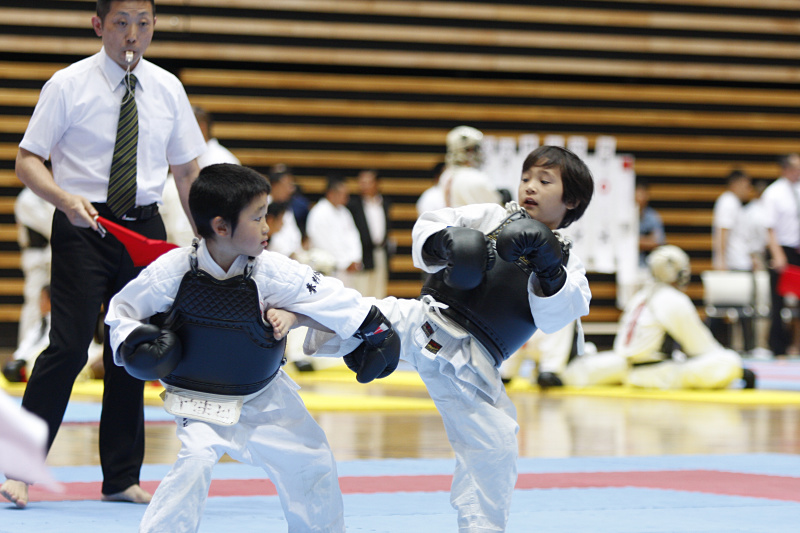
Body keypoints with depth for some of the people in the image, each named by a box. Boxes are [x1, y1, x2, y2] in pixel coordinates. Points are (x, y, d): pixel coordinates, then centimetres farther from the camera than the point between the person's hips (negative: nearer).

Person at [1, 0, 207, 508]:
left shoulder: (167, 89, 7)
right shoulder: (68, 85, -5)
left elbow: (187, 169, 15)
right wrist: (66, 200, -23)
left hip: (145, 227, 4)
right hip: (84, 225, -4)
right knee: (69, 347, -13)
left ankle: (121, 478, 21)